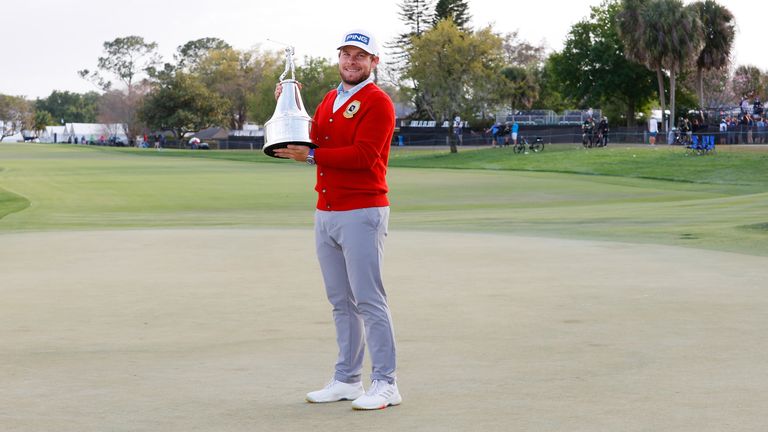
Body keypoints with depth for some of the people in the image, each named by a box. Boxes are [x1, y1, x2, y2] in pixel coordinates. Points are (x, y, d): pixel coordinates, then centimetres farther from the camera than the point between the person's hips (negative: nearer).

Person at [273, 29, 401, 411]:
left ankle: (385, 384, -6)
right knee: (340, 302, 10)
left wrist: (312, 156, -19)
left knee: (368, 300, -9)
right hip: (325, 214, 8)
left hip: (362, 214, -8)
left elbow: (364, 155, -19)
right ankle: (347, 380, 16)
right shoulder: (329, 100, 19)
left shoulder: (378, 103, -7)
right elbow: (309, 141, 15)